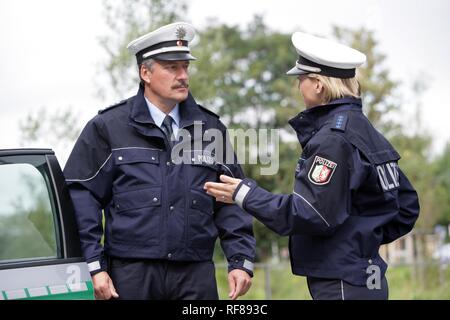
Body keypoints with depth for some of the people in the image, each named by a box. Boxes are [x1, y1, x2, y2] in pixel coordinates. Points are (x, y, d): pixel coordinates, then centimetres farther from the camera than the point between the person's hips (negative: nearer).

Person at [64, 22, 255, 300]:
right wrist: (94, 267, -8)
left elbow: (231, 201, 14)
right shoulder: (107, 128, 3)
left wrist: (241, 260, 4)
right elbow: (81, 199, -1)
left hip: (197, 276, 2)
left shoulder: (210, 129, 13)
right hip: (131, 274, -2)